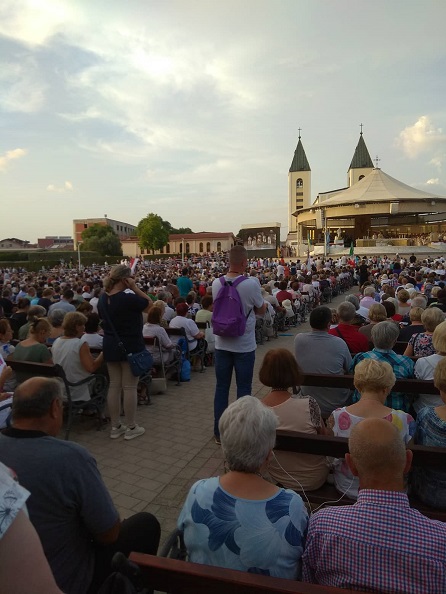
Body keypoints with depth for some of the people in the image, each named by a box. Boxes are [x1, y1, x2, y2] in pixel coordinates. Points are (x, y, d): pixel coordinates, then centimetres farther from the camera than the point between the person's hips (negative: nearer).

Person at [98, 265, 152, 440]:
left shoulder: (103, 299, 3)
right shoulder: (128, 298, -20)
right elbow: (149, 303, -7)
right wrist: (134, 288, -12)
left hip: (110, 345, 7)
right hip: (130, 346, -7)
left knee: (114, 385, 12)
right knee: (129, 387, 2)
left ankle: (115, 426, 22)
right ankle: (131, 427, 13)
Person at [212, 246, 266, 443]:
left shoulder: (216, 284, -5)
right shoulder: (251, 284, -17)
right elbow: (261, 310, -2)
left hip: (222, 344, 4)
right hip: (244, 345, -3)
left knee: (221, 387, 13)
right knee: (243, 389, 10)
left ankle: (219, 432, 23)